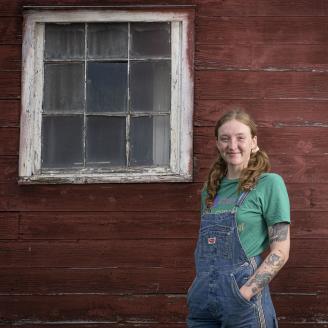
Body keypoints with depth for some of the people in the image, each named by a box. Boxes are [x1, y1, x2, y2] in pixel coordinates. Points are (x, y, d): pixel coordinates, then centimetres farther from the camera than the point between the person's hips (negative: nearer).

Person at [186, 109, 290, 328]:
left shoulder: (269, 183, -5)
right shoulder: (212, 188, 11)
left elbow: (281, 252, -9)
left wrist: (243, 294, -16)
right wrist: (197, 289, 6)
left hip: (245, 298, -5)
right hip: (203, 299, 5)